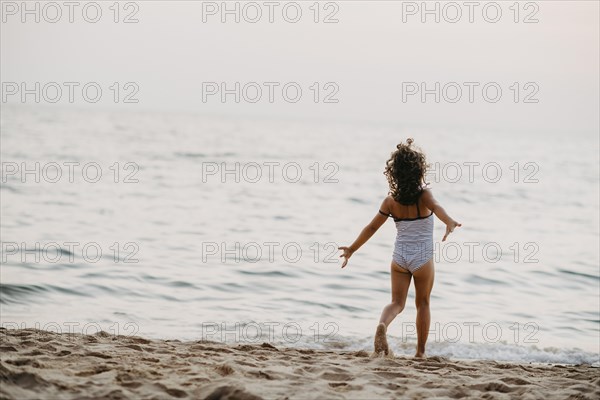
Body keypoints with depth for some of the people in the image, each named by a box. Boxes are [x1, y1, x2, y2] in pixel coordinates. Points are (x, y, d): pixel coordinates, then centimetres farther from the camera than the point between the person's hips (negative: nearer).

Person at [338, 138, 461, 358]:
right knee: (422, 303, 16)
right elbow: (436, 207, -35)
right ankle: (420, 351, 18)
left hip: (400, 257, 2)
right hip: (423, 258, -2)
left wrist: (352, 249, 11)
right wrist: (449, 222, -55)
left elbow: (371, 227, 0)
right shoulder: (424, 194, -13)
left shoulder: (391, 201, -4)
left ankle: (382, 325, -27)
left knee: (397, 302, 6)